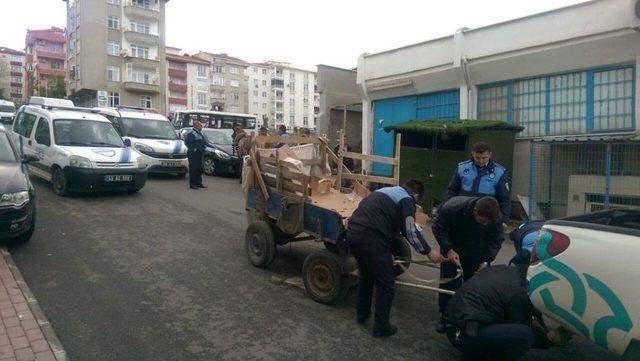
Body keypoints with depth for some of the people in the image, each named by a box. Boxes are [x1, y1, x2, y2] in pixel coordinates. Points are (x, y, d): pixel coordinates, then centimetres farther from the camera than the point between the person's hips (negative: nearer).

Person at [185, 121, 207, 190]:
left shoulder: (201, 133, 17)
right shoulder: (191, 134, -11)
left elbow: (204, 142, 28)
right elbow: (187, 142, -19)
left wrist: (204, 147, 12)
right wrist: (193, 149, -22)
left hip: (200, 153, 9)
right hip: (193, 154, -9)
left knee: (199, 169, 13)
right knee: (193, 169, -6)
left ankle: (199, 183, 22)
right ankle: (192, 184, -2)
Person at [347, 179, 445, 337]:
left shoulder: (387, 191, 27)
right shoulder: (407, 200, 3)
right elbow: (410, 231, -4)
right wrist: (428, 251, 7)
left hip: (352, 233, 9)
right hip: (371, 239, -9)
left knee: (366, 275, 28)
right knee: (385, 284, 8)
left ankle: (362, 314, 41)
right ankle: (381, 327, 17)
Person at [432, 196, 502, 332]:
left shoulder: (495, 217, -28)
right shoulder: (452, 208, -36)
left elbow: (496, 240, -12)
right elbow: (438, 228, -20)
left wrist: (486, 261, -25)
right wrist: (448, 249, -31)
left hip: (477, 252, 2)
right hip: (452, 246, -2)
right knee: (449, 281, -2)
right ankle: (444, 316, 13)